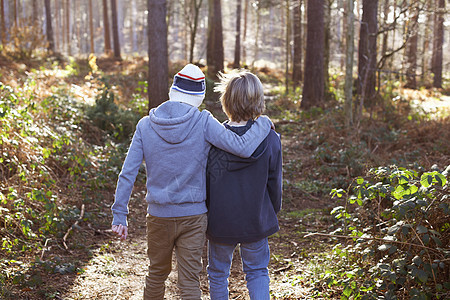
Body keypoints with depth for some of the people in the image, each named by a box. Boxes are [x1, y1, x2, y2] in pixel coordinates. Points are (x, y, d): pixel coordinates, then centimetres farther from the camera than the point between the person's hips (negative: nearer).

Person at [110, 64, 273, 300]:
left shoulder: (146, 125, -4)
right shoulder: (203, 123, -12)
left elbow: (127, 173, -6)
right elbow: (243, 148, -19)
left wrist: (119, 214, -1)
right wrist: (263, 124, -1)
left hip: (159, 216, 2)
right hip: (193, 216, -2)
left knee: (157, 273, 21)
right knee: (189, 281, 6)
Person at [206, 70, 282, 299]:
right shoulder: (270, 139, -13)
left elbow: (204, 182, -7)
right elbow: (274, 184, -3)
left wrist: (204, 212, 10)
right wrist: (273, 212, 15)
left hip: (219, 222, -1)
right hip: (256, 221, 1)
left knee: (218, 274, 19)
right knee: (257, 272, 19)